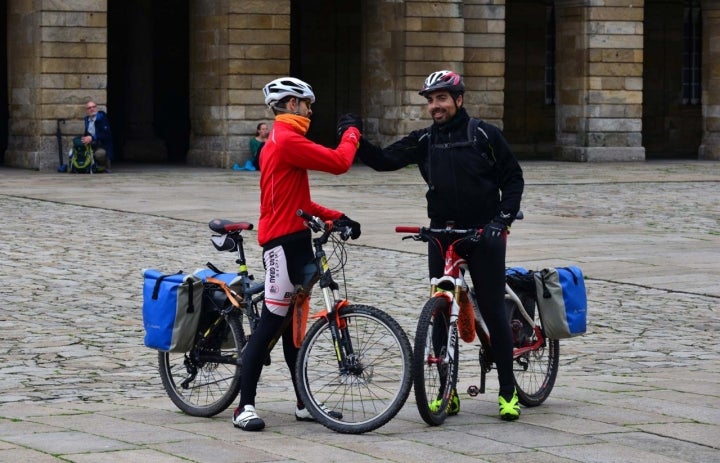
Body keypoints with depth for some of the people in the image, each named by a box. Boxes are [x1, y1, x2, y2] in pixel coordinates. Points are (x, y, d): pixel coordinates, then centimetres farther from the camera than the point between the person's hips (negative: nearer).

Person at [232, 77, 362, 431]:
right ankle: (245, 407, -7)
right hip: (283, 242, -11)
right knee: (272, 322, -9)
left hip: (295, 240, 11)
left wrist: (333, 217, 14)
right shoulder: (288, 140, -15)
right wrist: (352, 134, 0)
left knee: (293, 324, 13)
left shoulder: (281, 141, 20)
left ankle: (304, 404, 18)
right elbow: (339, 163, -19)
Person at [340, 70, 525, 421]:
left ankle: (508, 392, 6)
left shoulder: (484, 135, -2)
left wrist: (502, 218, -11)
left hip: (484, 233, -4)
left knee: (494, 312, -2)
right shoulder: (424, 141, 7)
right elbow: (385, 160, -2)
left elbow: (513, 179, 1)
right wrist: (356, 141, -17)